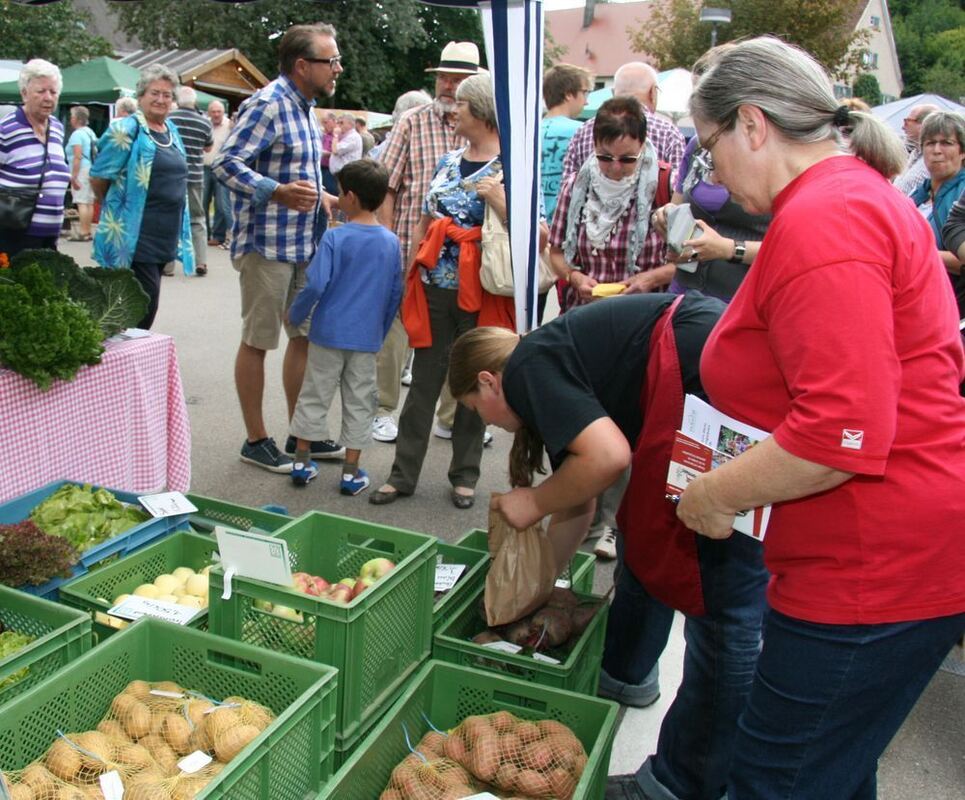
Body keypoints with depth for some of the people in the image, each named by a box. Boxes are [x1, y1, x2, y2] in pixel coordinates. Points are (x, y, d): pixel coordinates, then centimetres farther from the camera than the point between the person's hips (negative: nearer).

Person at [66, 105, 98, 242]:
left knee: (81, 202, -10)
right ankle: (87, 232, 15)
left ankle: (83, 233, -13)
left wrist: (74, 176, -18)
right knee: (89, 202, 11)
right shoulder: (91, 132, 17)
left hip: (82, 170, -9)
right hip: (92, 170, 9)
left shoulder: (77, 134, -11)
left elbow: (78, 157, -18)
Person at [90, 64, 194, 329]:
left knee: (147, 297, 13)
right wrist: (116, 206, 7)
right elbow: (98, 178, -7)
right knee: (146, 297, -10)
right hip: (136, 232, -7)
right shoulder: (126, 130, -9)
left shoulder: (172, 130, 13)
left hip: (166, 234, 7)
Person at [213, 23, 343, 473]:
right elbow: (226, 164, -20)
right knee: (258, 341, 2)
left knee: (305, 336, 13)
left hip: (304, 244, 9)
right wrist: (277, 193, -30)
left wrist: (319, 195, 12)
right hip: (266, 245, -9)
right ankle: (255, 440, 14)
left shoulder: (305, 107, 15)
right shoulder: (267, 106, -14)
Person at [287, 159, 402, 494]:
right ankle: (351, 472, 14)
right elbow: (395, 294, 7)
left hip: (328, 333, -2)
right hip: (367, 339, 3)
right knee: (359, 401, 9)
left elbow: (315, 284, -15)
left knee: (314, 394, 11)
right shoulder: (391, 242, 1)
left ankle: (302, 461, 20)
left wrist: (295, 315, 2)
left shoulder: (335, 237, -12)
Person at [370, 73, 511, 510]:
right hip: (434, 288, 4)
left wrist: (499, 200, -23)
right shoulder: (448, 162, 13)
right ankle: (403, 474, 14)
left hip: (480, 293, -4)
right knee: (423, 381, 6)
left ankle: (464, 476, 21)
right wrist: (410, 274, 12)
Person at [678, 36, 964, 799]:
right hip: (890, 549, 11)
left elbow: (841, 437, -27)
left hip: (877, 563, -11)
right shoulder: (863, 193, 14)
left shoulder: (821, 222, -20)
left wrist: (712, 495, -14)